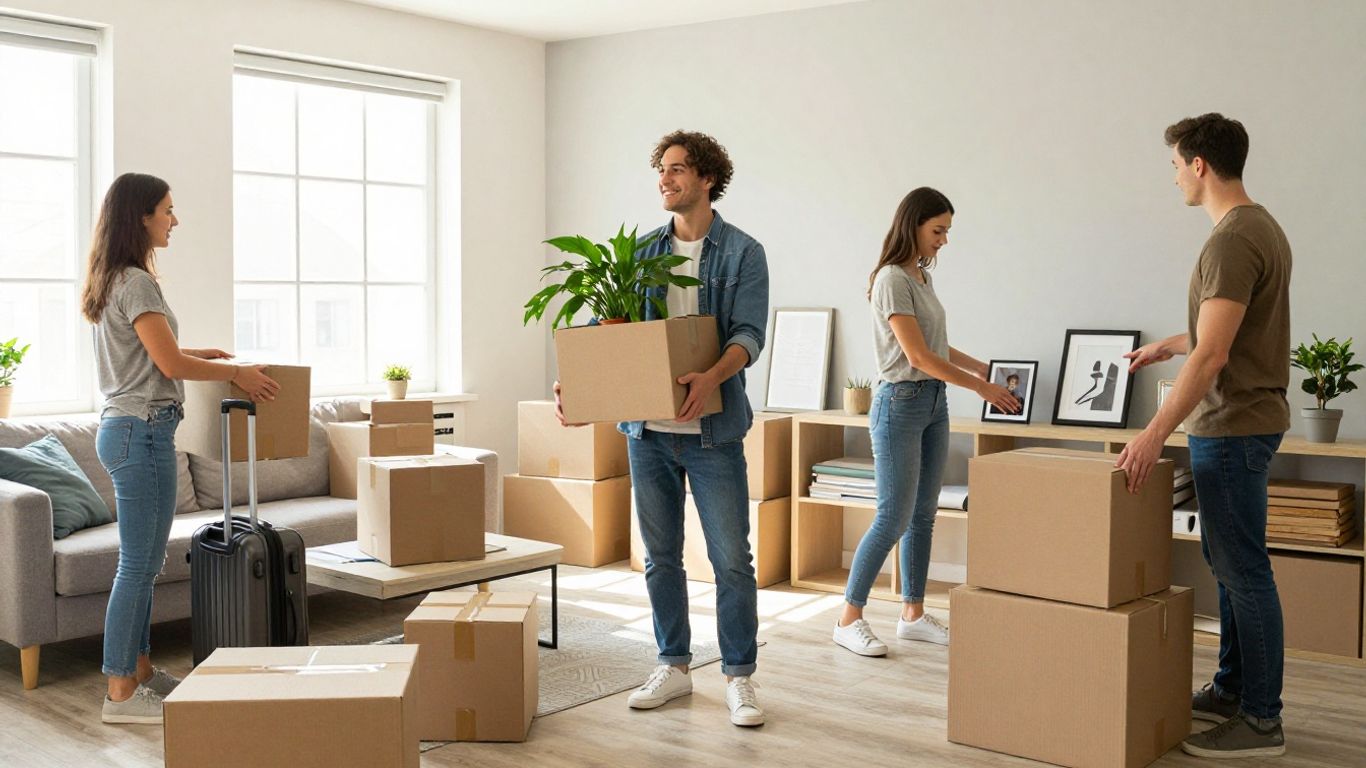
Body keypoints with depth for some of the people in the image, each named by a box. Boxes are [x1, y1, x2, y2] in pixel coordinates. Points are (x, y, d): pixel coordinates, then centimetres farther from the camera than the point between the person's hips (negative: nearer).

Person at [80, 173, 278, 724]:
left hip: (127, 430, 11)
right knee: (139, 565, -5)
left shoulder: (114, 281, 16)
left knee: (140, 563, 16)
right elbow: (171, 364, -17)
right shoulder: (136, 282, -15)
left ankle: (140, 671, 25)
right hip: (142, 431, -11)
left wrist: (196, 353, 27)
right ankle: (120, 693, 2)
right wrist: (235, 373, -6)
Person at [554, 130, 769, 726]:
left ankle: (738, 677, 12)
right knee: (660, 557, 12)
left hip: (712, 430, -4)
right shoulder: (642, 251, 10)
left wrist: (712, 377, -32)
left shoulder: (742, 253, -2)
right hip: (648, 429, 4)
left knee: (731, 559, -1)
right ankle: (673, 666, 26)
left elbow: (749, 334, -12)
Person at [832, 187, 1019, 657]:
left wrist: (982, 367, 13)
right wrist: (980, 387, -12)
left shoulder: (922, 277, 13)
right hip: (901, 404, -9)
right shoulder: (892, 279, -14)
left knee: (923, 516, 11)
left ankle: (913, 615, 19)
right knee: (893, 518, -8)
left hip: (934, 403, 9)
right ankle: (849, 619, 2)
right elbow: (918, 356, -18)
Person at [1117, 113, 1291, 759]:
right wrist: (1169, 344, 36)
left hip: (1233, 427, -10)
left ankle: (1261, 721, 6)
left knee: (1242, 569, -3)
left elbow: (1213, 355, -26)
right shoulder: (1261, 226, 13)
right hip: (1241, 422, 10)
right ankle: (1231, 691, 28)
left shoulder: (1232, 240, -20)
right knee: (1227, 561, 17)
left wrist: (1157, 432, -26)